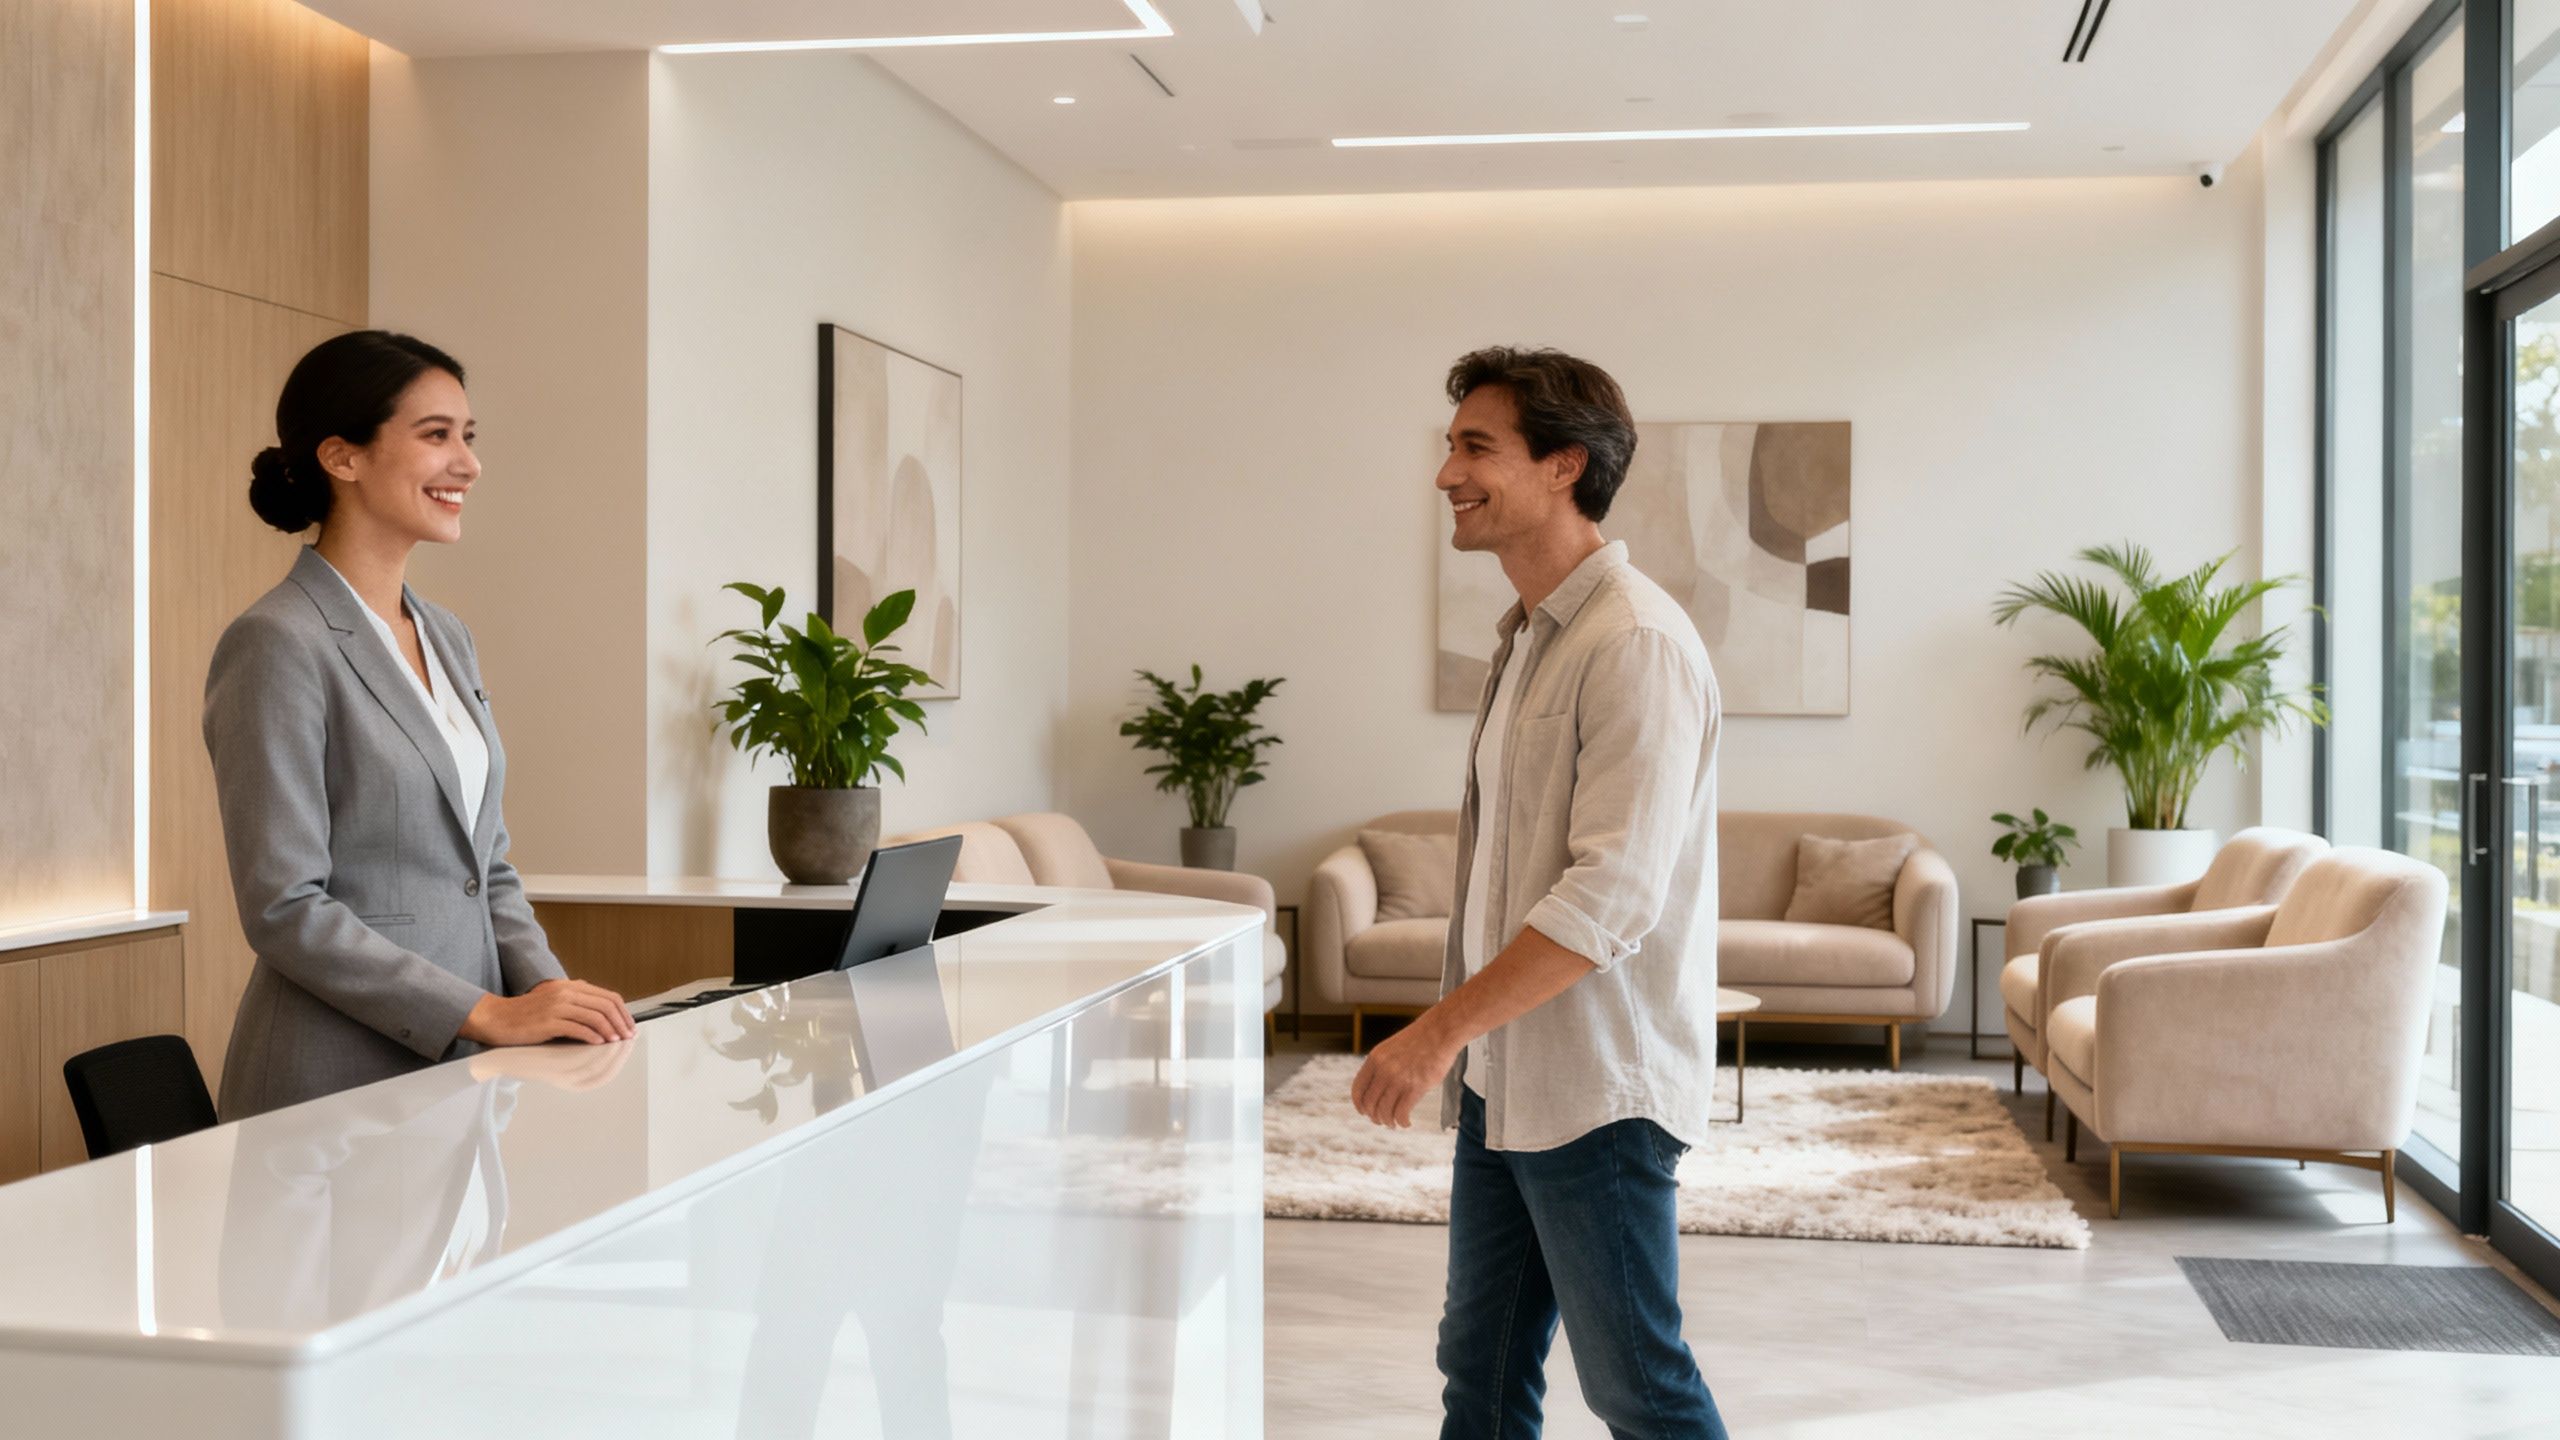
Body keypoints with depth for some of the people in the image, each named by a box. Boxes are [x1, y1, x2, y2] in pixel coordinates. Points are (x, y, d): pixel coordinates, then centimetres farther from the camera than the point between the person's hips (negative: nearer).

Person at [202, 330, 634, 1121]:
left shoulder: (448, 638, 12)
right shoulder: (278, 645, -12)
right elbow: (284, 908, -16)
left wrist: (546, 989, -1)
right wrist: (485, 1014, -18)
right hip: (341, 1082, -7)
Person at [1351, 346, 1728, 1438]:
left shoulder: (1636, 644, -17)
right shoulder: (1529, 635, 13)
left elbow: (1610, 897, -24)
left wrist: (1441, 1029, -23)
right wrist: (1460, 1049, 16)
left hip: (1595, 1089, -9)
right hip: (1503, 1076, 9)